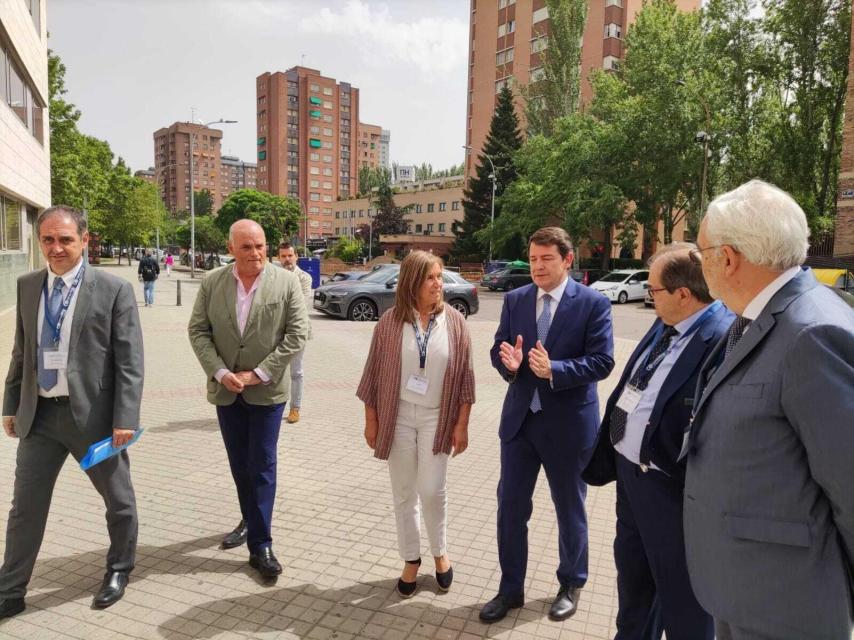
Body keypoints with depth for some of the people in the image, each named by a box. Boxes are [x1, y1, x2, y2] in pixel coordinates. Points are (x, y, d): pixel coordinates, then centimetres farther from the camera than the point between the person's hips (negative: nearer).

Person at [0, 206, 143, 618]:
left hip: (92, 414, -4)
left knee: (118, 500, 13)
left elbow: (129, 362, -12)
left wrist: (125, 419, -16)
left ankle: (119, 570, 37)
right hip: (39, 414, 4)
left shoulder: (114, 290, -11)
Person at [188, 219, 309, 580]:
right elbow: (198, 331, 1)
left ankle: (260, 546, 11)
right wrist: (220, 372, -12)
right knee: (239, 463, 16)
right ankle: (250, 520, 38)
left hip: (267, 389, -3)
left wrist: (258, 374, -14)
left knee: (262, 465, 1)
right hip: (225, 389, 3)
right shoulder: (212, 283, 0)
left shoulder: (286, 282, -8)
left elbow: (297, 334, -10)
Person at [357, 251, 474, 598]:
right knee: (403, 493, 10)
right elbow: (374, 372, 0)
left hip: (437, 417, 0)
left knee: (432, 490, 0)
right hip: (398, 416, 1)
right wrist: (370, 420, 0)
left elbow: (464, 375, -2)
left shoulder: (454, 321, -4)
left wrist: (461, 424, -3)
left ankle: (440, 552, 28)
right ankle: (411, 559, 29)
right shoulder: (390, 321, -5)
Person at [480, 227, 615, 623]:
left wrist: (554, 369, -28)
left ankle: (570, 586, 39)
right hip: (520, 419, 4)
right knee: (510, 506, 10)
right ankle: (510, 589, 30)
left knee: (569, 509, 15)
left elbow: (602, 362, -15)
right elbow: (498, 349, 4)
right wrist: (509, 363, -19)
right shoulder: (515, 300, 3)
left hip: (568, 423, -3)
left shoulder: (593, 303, -10)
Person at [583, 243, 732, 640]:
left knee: (681, 597, 14)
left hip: (672, 488, -9)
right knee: (632, 575, 29)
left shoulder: (724, 339, -26)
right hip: (629, 472, 9)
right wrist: (605, 455, 14)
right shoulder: (664, 326, 4)